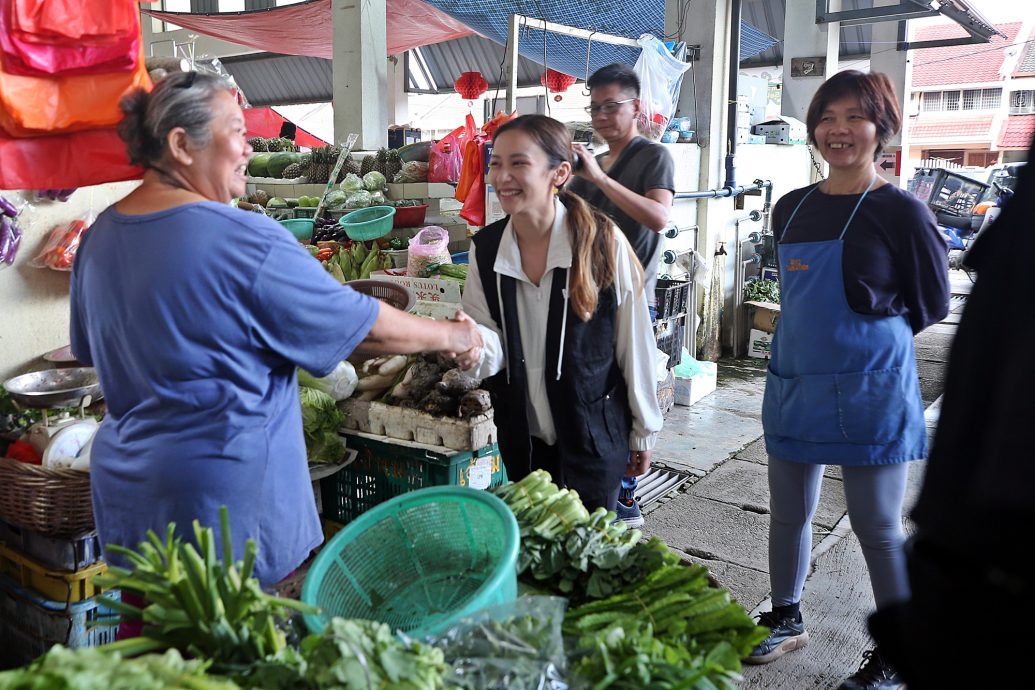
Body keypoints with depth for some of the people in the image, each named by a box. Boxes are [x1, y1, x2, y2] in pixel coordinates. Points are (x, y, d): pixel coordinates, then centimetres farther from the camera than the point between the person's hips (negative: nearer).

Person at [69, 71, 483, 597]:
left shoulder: (98, 237, 3)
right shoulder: (244, 241, -20)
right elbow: (366, 327, -14)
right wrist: (452, 336, 2)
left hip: (125, 490, 8)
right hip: (225, 493, -7)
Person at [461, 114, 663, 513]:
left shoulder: (603, 243, -16)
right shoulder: (486, 248, -5)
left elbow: (634, 343, -8)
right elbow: (495, 342, -2)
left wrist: (644, 431, -1)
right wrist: (476, 342, -26)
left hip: (594, 437, -3)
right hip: (522, 438, 4)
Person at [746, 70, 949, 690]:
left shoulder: (901, 212, -10)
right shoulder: (792, 209, 7)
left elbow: (932, 305, -3)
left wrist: (868, 338, 1)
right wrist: (819, 338, 9)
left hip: (868, 391, -6)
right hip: (793, 381, 6)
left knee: (877, 525, 5)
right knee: (788, 512, 16)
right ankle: (786, 619, 37)